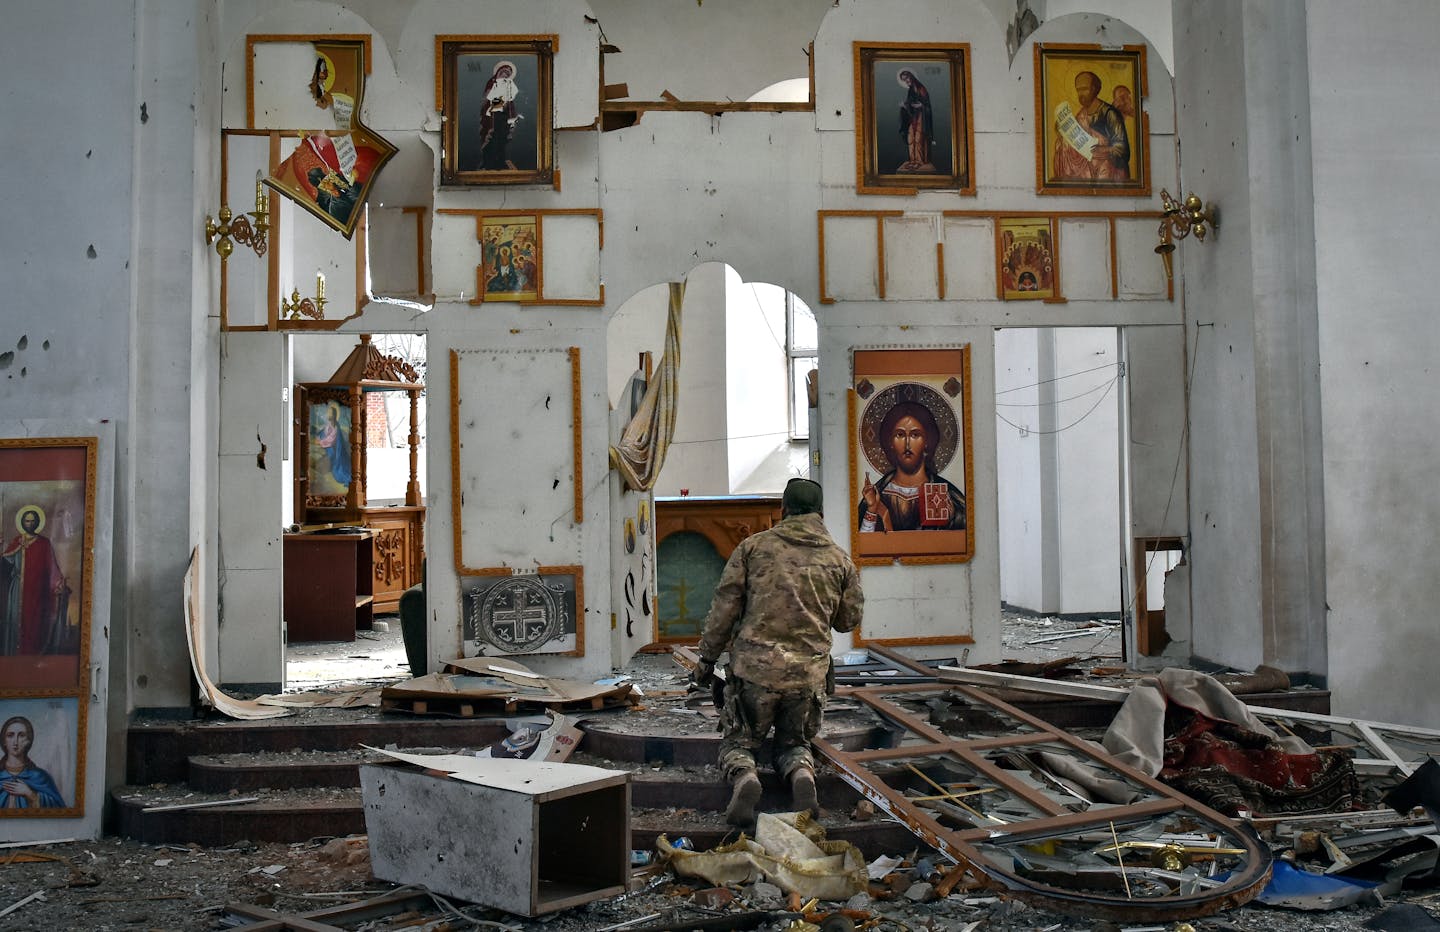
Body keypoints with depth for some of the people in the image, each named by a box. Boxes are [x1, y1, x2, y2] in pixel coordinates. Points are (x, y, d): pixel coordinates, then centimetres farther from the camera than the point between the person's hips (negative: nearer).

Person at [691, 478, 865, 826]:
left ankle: (743, 777, -17)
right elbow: (849, 620, 16)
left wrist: (707, 659, 9)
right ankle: (802, 772, -12)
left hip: (754, 667, -2)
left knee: (737, 741, 16)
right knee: (793, 742, 22)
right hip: (808, 675, 2)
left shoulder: (753, 546, 1)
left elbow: (724, 607, 1)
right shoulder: (840, 560, 7)